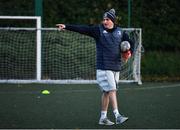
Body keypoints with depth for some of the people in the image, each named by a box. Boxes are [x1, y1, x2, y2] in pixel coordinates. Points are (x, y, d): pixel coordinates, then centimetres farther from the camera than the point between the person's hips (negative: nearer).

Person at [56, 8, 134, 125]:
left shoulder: (120, 32, 9)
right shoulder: (98, 30, -3)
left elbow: (130, 43, 22)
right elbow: (82, 29, -11)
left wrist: (129, 52, 2)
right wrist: (66, 27, -21)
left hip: (116, 67, 5)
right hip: (103, 67, -5)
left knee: (107, 92, 9)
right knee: (111, 90, -13)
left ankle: (103, 118, 14)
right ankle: (117, 116, -15)